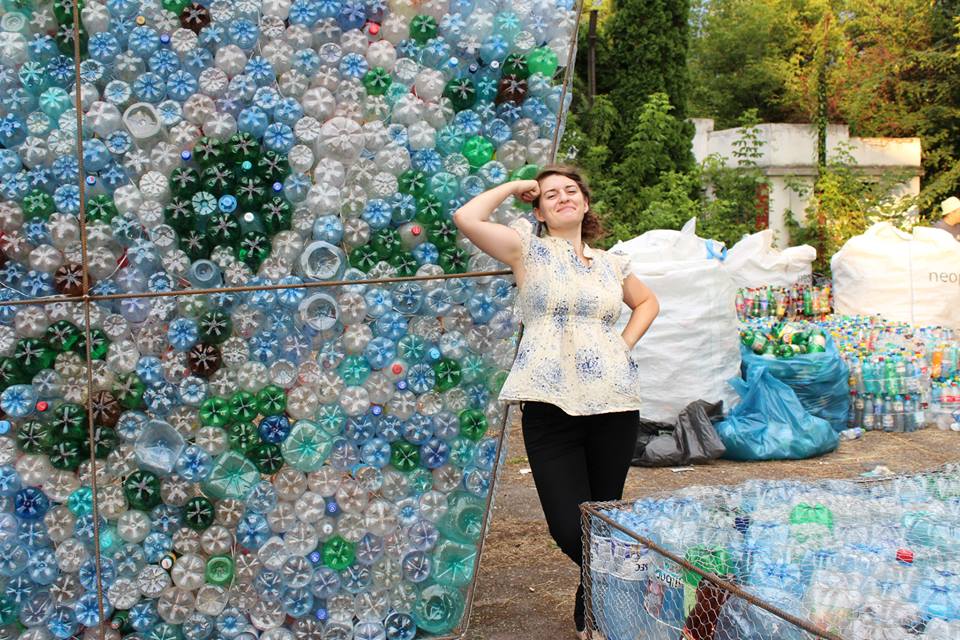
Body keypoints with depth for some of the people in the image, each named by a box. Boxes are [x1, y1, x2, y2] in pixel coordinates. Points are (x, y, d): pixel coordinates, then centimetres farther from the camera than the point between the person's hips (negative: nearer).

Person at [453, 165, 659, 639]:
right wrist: (513, 187, 5)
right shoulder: (530, 251, 4)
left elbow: (647, 302, 33)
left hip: (614, 404, 4)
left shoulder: (611, 264, 15)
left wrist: (626, 343, 15)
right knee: (570, 530, -8)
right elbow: (467, 218, -10)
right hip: (550, 405, -3)